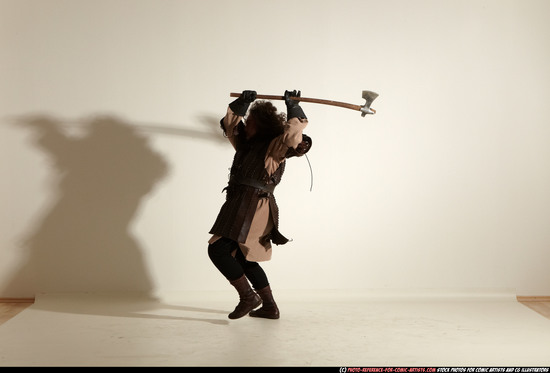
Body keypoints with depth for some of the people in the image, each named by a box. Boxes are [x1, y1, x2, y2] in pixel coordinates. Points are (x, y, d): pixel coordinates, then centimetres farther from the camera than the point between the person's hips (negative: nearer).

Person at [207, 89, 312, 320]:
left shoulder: (274, 148, -4)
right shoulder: (248, 144, 20)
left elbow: (294, 136, -22)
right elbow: (230, 123, 25)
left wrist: (292, 106, -16)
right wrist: (242, 103, 11)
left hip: (253, 208, -10)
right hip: (242, 206, 10)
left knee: (217, 249, -15)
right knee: (243, 259, 14)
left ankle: (248, 296, -11)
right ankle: (270, 307, 19)